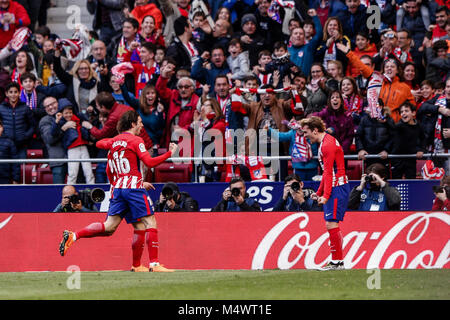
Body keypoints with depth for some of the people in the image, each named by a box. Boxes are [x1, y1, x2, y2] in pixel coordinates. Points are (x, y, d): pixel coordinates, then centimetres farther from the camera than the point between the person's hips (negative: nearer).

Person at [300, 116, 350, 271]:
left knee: (331, 224, -12)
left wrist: (326, 195, -20)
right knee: (331, 225, 10)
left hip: (337, 188, -10)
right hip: (334, 189, 10)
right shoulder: (325, 143, 18)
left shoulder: (328, 145, -14)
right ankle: (336, 260, 11)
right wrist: (319, 192, 22)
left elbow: (329, 173, -18)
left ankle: (337, 261, -11)